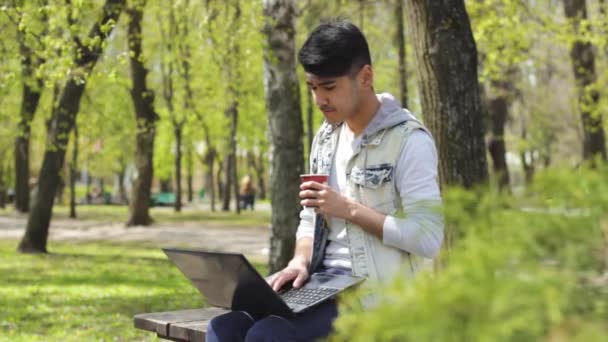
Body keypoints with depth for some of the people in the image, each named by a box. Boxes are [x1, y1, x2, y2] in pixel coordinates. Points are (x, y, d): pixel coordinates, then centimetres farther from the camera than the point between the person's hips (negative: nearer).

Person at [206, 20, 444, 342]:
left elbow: (428, 238, -16)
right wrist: (300, 261, -4)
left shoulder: (408, 140, -10)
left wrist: (349, 209, -17)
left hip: (372, 290, -7)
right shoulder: (325, 138, 14)